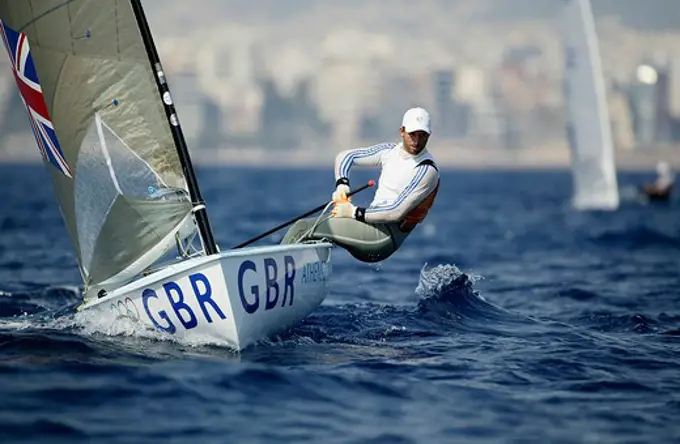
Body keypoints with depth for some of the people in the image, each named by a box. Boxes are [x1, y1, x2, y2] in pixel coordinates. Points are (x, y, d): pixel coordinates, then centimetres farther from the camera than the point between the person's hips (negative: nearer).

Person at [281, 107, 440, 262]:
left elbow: (396, 213, -19)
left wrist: (354, 212, -15)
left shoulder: (427, 170, -12)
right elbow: (345, 156, 16)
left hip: (386, 237, -8)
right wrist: (342, 185, -4)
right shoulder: (390, 151, 10)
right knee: (301, 226, -3)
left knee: (307, 229, -20)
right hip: (370, 221, 8)